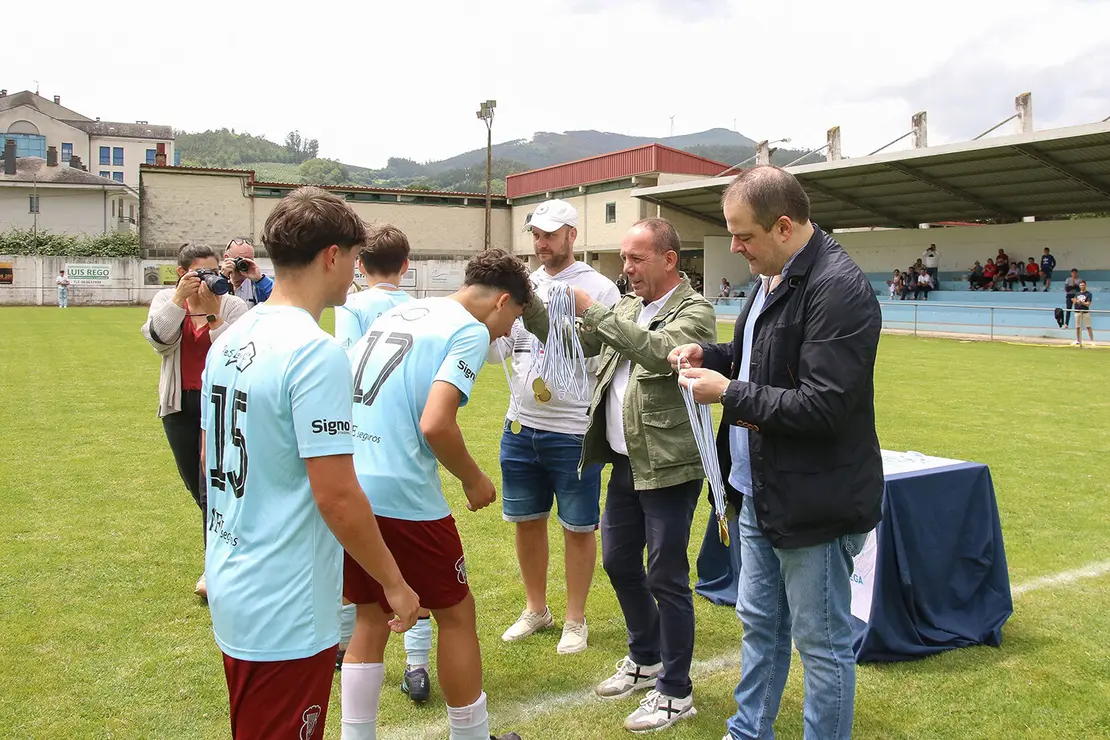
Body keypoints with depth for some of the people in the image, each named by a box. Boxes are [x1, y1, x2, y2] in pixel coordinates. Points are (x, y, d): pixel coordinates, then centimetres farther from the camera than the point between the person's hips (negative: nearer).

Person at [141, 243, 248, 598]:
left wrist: (213, 314, -22)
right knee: (196, 486, 15)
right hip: (180, 407, 4)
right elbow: (158, 338, -16)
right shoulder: (166, 300, 3)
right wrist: (179, 297, -23)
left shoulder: (233, 305, -6)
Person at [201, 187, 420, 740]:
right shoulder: (316, 352, -22)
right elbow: (336, 495, -23)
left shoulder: (229, 341, 4)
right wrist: (395, 584, -11)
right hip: (287, 612, -8)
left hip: (232, 588, 8)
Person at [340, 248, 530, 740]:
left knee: (371, 617, 20)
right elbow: (435, 425, -19)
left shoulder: (398, 314, 16)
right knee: (456, 614, 11)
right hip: (401, 495, -7)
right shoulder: (471, 331, -6)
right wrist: (474, 480, -3)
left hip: (344, 487, 7)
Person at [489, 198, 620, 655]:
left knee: (579, 528, 7)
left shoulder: (599, 289, -7)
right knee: (526, 520, 16)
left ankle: (575, 620, 25)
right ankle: (535, 609, 35)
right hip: (520, 427, 6)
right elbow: (498, 352, 8)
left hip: (573, 432, -5)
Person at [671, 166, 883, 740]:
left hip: (813, 503, -10)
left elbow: (822, 406, -26)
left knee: (822, 644, 6)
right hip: (760, 490, 10)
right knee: (758, 622, 23)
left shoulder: (838, 288, -22)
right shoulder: (772, 278, 9)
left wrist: (728, 392, -18)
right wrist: (711, 355, 3)